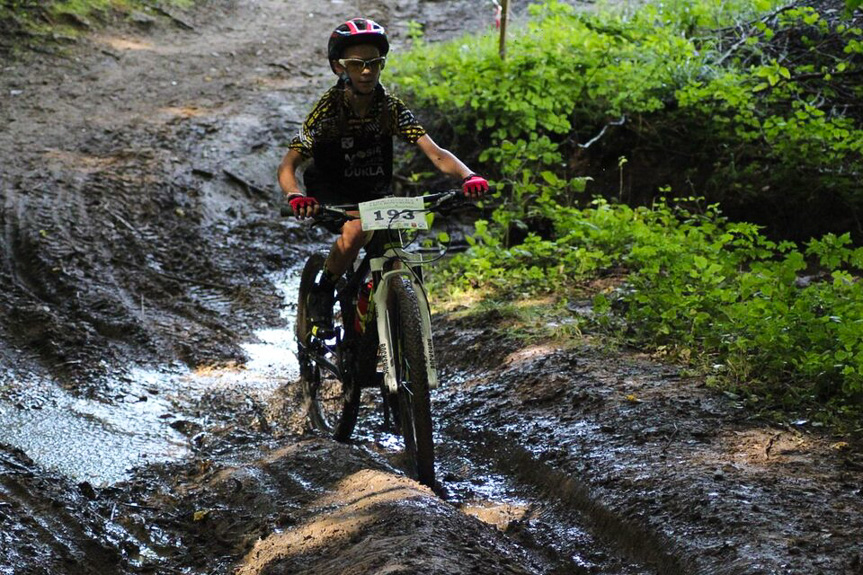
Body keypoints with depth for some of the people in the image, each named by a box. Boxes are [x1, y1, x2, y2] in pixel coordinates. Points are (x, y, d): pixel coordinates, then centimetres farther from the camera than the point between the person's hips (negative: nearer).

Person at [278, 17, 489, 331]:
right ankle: (321, 295, -12)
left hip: (374, 196, 4)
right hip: (332, 195, -3)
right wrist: (295, 197, -49)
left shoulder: (390, 107, -16)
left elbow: (435, 153, -23)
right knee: (356, 229, -34)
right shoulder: (329, 108, -22)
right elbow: (287, 166, -27)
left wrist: (468, 176, -43)